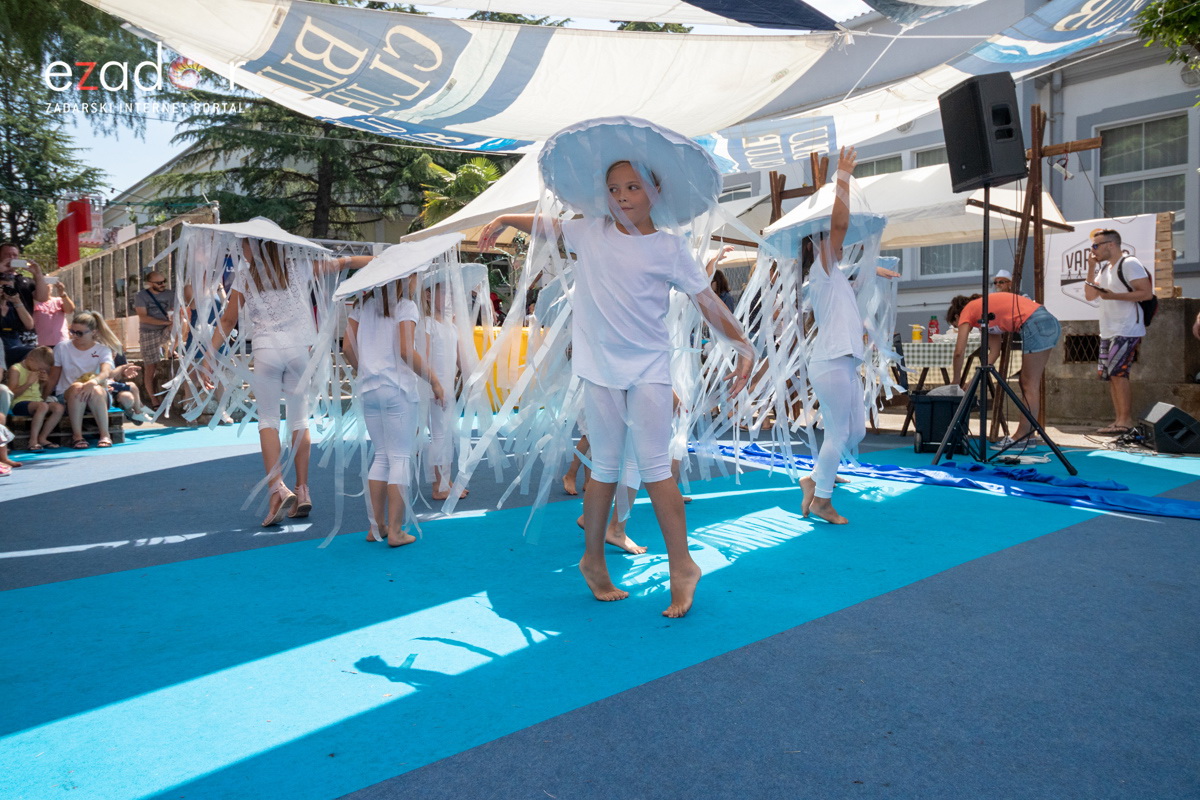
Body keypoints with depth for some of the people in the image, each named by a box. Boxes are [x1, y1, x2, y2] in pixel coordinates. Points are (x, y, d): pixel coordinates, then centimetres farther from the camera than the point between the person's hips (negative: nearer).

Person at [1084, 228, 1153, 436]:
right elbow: (1090, 295, 15)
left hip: (1127, 331, -9)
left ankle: (1126, 420, -9)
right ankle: (1119, 420, 11)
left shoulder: (1129, 264, -10)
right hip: (1108, 332, 9)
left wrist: (1114, 296, -22)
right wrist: (1091, 268, 8)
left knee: (1117, 372, -14)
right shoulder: (1104, 267, 17)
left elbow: (1147, 293, -16)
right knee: (1107, 374, 6)